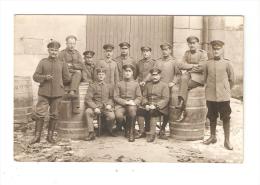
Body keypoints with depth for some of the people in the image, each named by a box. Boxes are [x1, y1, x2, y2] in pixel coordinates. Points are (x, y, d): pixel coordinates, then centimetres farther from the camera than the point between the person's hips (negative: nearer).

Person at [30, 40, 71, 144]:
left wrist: (58, 83, 12)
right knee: (40, 114, -3)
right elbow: (35, 76, 2)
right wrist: (45, 77, -13)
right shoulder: (42, 62, 5)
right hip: (44, 93, -1)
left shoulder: (62, 64, 6)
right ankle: (37, 136, 7)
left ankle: (50, 135, 17)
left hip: (57, 93, 1)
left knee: (54, 115, 5)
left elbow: (67, 78, 10)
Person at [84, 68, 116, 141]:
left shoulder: (109, 86, 14)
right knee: (88, 112, -33)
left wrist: (109, 104, -9)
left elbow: (111, 98, 14)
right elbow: (88, 99, -3)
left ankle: (110, 130, 5)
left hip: (106, 107, 1)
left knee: (112, 116, -30)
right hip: (95, 106, -1)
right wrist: (95, 107, -18)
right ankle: (91, 133, -25)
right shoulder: (92, 86, 6)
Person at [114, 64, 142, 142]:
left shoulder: (136, 84, 13)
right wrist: (125, 102, -12)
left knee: (132, 110, -38)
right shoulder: (119, 84, 11)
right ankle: (126, 127, 6)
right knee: (118, 116, -32)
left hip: (132, 104, 0)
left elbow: (139, 97, 9)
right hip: (121, 104, 0)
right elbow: (116, 97, 3)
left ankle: (131, 133, -19)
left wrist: (134, 102, -13)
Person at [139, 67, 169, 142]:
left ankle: (151, 133, -28)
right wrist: (146, 104, -8)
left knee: (152, 112, -35)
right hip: (148, 107, 4)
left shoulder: (164, 85, 4)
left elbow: (165, 99, -6)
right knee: (138, 110, -24)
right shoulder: (148, 85, 19)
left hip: (160, 108, -4)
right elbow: (144, 96, 13)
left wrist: (156, 106, -18)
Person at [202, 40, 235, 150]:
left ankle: (227, 141, 12)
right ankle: (212, 137, 30)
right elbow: (205, 78, 14)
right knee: (212, 117, 14)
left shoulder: (227, 63, -2)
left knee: (226, 118, 2)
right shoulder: (208, 64, 2)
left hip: (223, 96, -2)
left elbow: (232, 79, 7)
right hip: (210, 95, 2)